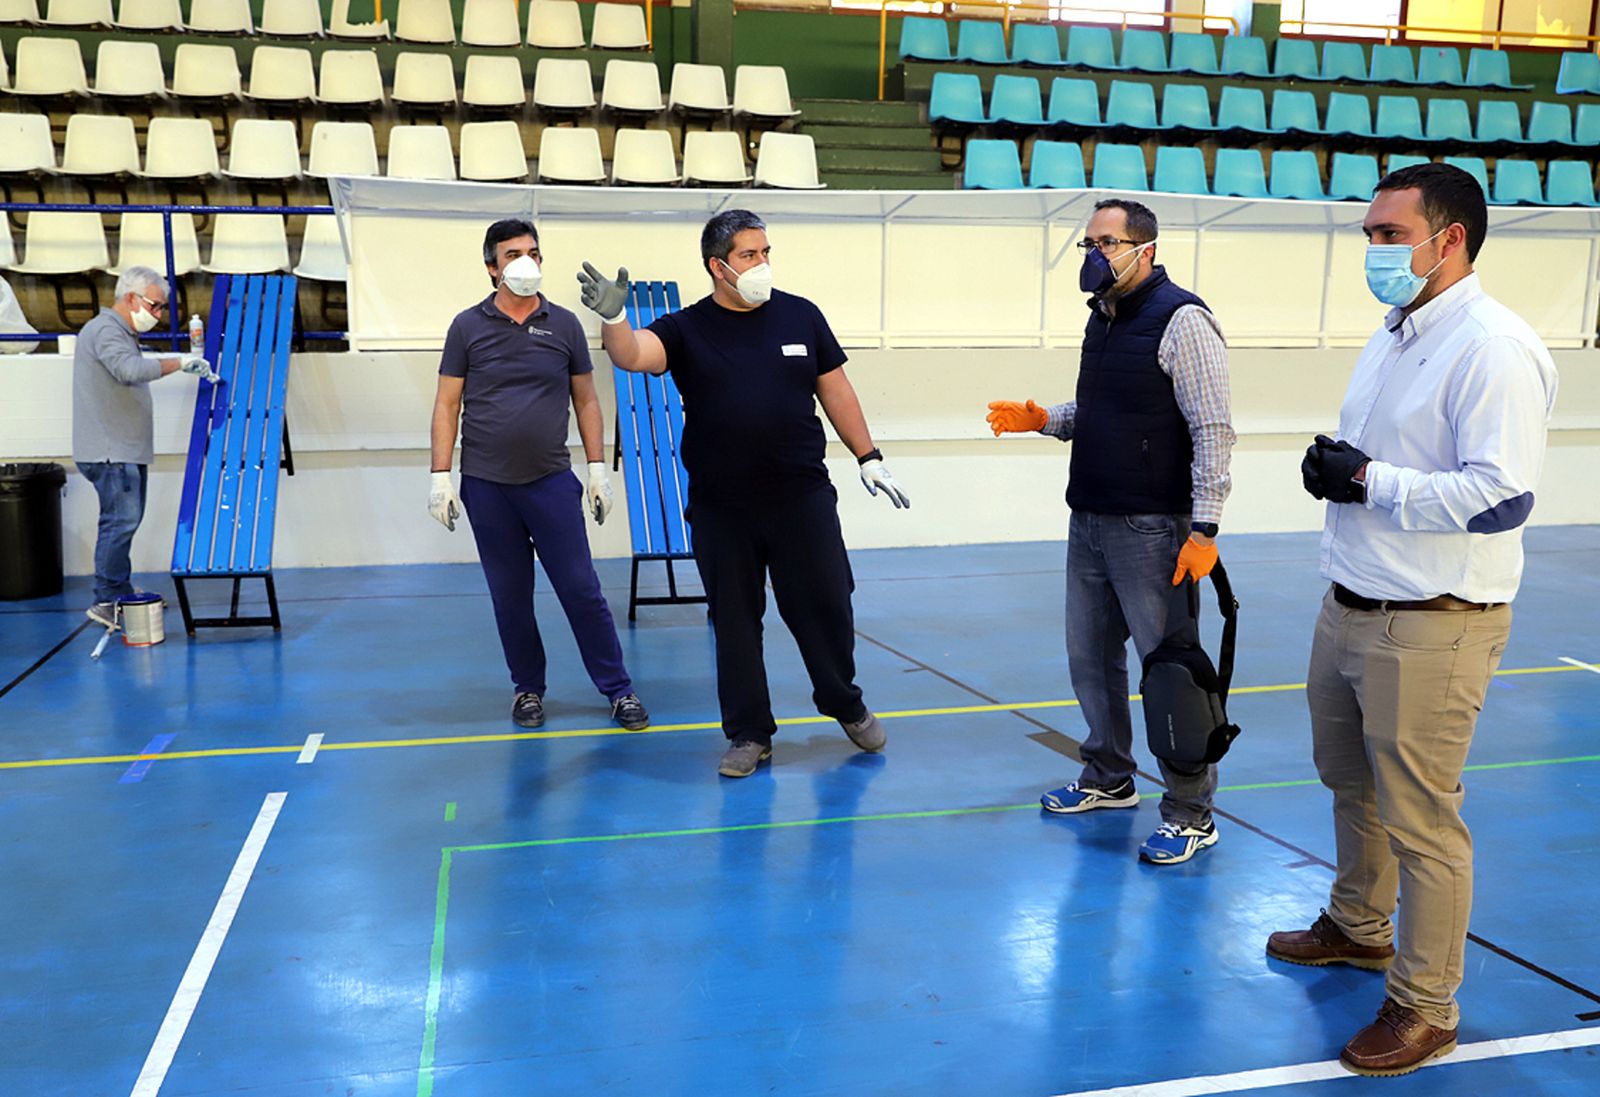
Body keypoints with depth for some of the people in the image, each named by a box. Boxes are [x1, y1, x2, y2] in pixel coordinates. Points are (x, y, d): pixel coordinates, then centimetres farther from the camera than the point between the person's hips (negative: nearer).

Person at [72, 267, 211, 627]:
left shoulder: (121, 333, 22)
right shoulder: (105, 331, -13)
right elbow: (131, 369, -30)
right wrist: (178, 362, -23)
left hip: (126, 450, 11)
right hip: (109, 452, -11)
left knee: (125, 521, 12)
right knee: (121, 520, -13)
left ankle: (121, 596, 18)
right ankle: (107, 601, -10)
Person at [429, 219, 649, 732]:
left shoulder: (564, 324, 5)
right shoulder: (468, 326, 2)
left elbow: (586, 402, 8)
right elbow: (447, 406, 3)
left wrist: (597, 467, 3)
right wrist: (440, 476, -3)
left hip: (551, 480, 0)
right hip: (486, 484, 0)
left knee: (581, 588, -1)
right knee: (509, 594, 9)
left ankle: (619, 689, 9)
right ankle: (528, 688, 24)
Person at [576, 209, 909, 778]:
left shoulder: (801, 316, 5)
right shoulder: (686, 329, 0)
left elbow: (835, 390, 11)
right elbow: (633, 354, -18)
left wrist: (868, 457, 9)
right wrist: (612, 316, -39)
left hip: (803, 496, 1)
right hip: (721, 506, 0)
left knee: (825, 605, 6)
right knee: (734, 620, 7)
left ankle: (846, 704, 32)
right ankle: (749, 733, 22)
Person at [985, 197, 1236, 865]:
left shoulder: (1181, 321, -12)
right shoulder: (1103, 317, 14)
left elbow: (1213, 432, -16)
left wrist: (1204, 528, -20)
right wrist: (1042, 420, 6)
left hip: (1151, 528, -9)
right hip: (1089, 520, 9)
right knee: (1089, 653, 16)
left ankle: (1191, 813, 12)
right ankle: (1108, 778, 34)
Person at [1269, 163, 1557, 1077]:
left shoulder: (1493, 348, -18)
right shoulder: (1393, 335, 13)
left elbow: (1502, 496, -26)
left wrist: (1370, 483, -20)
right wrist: (1331, 465, 2)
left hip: (1431, 630, -10)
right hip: (1350, 610, 10)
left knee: (1420, 818, 0)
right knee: (1350, 780, 23)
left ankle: (1424, 1009, 17)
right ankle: (1360, 928, 45)